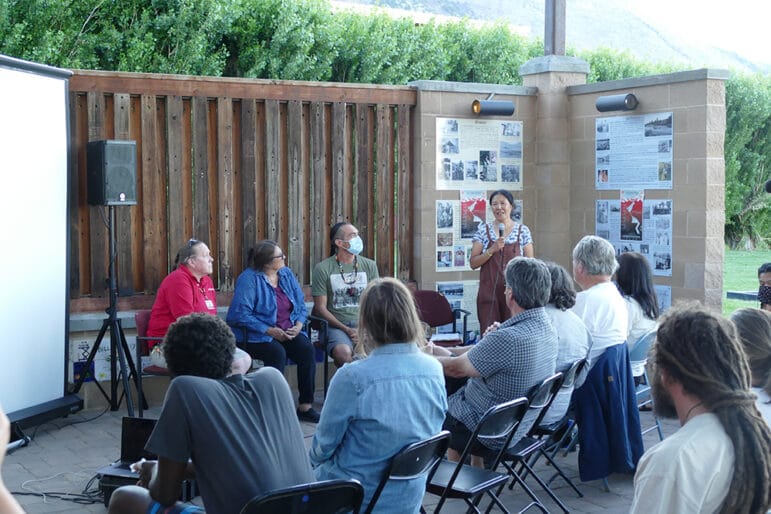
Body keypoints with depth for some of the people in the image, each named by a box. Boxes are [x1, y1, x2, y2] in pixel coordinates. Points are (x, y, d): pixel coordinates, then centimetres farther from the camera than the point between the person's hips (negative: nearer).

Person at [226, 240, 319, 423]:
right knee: (277, 352, -34)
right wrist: (269, 330, -21)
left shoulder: (286, 274, 10)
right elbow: (240, 314, -19)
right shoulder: (249, 278, -11)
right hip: (255, 335, -6)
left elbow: (301, 305, 13)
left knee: (307, 348, -21)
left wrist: (298, 324, -8)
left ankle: (306, 406, -14)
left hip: (287, 331, 6)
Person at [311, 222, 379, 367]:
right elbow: (321, 308, -1)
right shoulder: (322, 269, 1)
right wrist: (347, 330, -11)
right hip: (337, 326, -3)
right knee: (343, 353, -36)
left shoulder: (369, 265, 12)